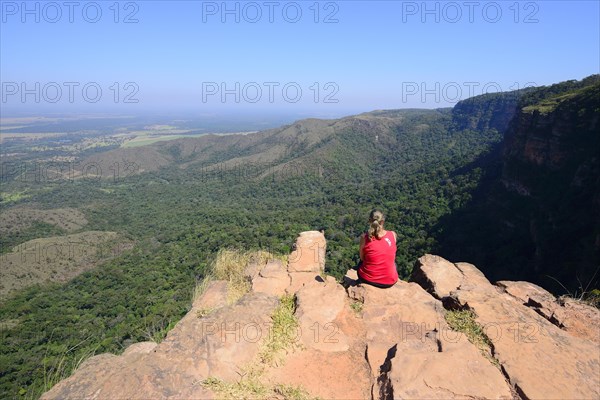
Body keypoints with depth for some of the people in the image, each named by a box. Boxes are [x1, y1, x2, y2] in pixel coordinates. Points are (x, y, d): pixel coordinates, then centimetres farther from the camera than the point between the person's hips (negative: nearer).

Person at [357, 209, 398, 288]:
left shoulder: (364, 237, -15)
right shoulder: (393, 235, -11)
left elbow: (362, 258, -1)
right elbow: (392, 257, 5)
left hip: (367, 279, -1)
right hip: (389, 281, 1)